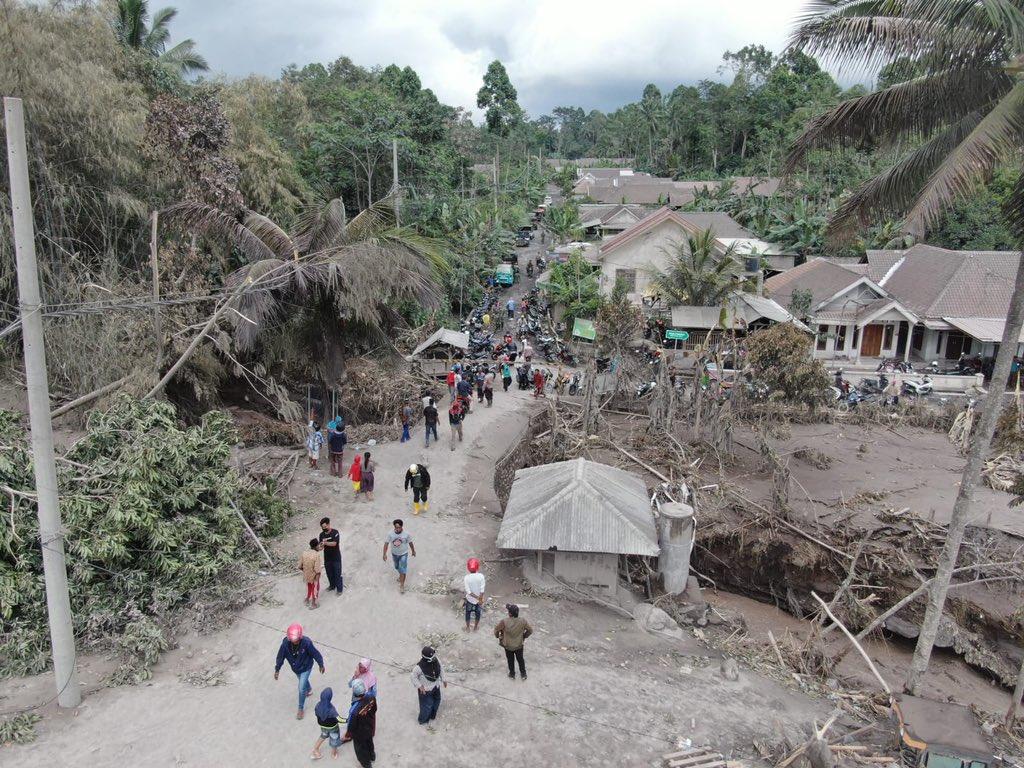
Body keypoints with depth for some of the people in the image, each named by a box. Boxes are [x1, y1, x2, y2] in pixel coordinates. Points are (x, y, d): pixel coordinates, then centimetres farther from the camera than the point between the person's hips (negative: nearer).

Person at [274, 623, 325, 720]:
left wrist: (321, 665, -8)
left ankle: (301, 708, 26)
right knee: (303, 681, 31)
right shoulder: (285, 642, -30)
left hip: (305, 667, -4)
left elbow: (315, 654, -21)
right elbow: (281, 656, -12)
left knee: (301, 689, 1)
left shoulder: (306, 642, -36)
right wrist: (277, 669, -3)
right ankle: (309, 689, 64)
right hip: (295, 668, 4)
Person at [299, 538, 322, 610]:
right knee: (315, 589, 19)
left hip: (306, 575, 5)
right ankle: (313, 604, 31)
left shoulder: (304, 552, -11)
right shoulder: (316, 555, -27)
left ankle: (307, 600, 48)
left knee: (309, 588, 30)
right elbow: (317, 569, -27)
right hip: (313, 576, -5)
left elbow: (300, 566, -3)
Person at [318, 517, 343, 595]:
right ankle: (332, 585, 39)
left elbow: (334, 543, -24)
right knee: (329, 573, 18)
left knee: (337, 573, 3)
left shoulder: (335, 532, -16)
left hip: (336, 557, -5)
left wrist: (325, 543, -38)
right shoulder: (322, 534, -1)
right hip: (327, 558, 5)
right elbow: (321, 546, -2)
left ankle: (339, 588, 17)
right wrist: (320, 547, -26)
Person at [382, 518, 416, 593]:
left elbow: (410, 543, -8)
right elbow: (386, 543, -13)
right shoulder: (390, 534, -22)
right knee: (397, 567, 25)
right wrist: (385, 554, -18)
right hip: (394, 554, 3)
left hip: (403, 554, -3)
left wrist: (413, 551, 5)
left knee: (403, 569, -4)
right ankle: (401, 575, 55)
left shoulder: (406, 534, -24)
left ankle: (402, 585, 7)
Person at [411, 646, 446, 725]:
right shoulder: (419, 667, -37)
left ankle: (432, 716, 57)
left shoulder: (436, 660, -21)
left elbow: (440, 669, -1)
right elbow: (414, 677, -19)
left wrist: (443, 680, 6)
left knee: (436, 701, 27)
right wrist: (419, 686, -23)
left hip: (436, 686, 6)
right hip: (426, 690, -6)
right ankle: (423, 720, 44)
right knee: (427, 705, 14)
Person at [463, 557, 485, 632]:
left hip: (470, 599, -1)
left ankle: (467, 627, 40)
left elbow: (468, 591, -22)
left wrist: (477, 598, -15)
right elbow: (482, 590, -20)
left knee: (468, 613, 24)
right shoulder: (481, 576, -23)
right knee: (477, 613, 25)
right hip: (479, 599, 1)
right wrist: (480, 599, -11)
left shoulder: (466, 577, -24)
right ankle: (475, 627, 42)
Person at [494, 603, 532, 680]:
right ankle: (523, 674, 39)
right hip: (519, 645, 1)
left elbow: (496, 630, -15)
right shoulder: (523, 621, -21)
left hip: (508, 646, -1)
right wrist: (524, 636, 9)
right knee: (520, 659, 25)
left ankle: (512, 674, 41)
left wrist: (498, 636, 7)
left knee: (510, 660, 24)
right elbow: (530, 630, -8)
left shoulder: (504, 622, -29)